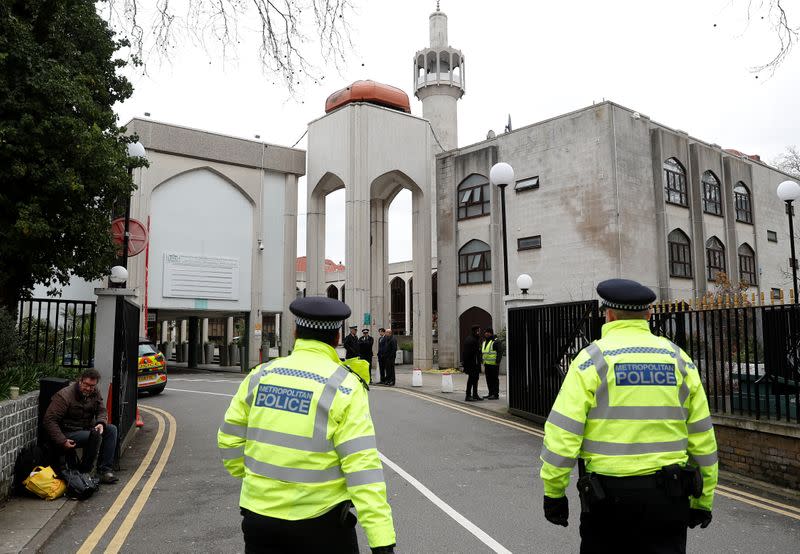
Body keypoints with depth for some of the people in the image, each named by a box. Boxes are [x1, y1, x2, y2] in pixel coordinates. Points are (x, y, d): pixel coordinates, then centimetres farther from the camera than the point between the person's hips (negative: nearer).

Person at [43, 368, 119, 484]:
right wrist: (62, 441, -27)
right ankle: (84, 472, -14)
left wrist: (101, 423, -19)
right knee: (95, 435, -31)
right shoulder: (64, 395, -18)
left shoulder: (95, 393, 4)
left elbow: (102, 411, 7)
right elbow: (49, 420, -20)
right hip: (68, 433, -8)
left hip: (87, 429, 8)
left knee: (111, 429, -12)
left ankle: (105, 470, -14)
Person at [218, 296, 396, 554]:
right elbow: (363, 466, -20)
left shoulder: (260, 375, -1)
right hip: (320, 522, -3)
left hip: (259, 514, 3)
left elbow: (229, 439, 7)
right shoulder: (344, 386, -14)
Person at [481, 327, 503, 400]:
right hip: (487, 364, 8)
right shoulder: (484, 342, 19)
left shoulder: (496, 342, -8)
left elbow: (500, 352, -14)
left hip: (494, 364, -8)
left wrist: (497, 361, -21)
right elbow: (482, 352, 27)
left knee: (494, 379, -6)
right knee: (488, 379, 12)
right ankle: (491, 393, 19)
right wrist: (482, 360, 21)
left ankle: (496, 395, -3)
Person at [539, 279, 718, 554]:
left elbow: (563, 431, -12)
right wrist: (703, 501, 16)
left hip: (607, 491, -2)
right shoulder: (678, 358, 5)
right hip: (667, 495, 3)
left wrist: (554, 492, -3)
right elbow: (702, 435, 7)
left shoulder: (593, 358, -7)